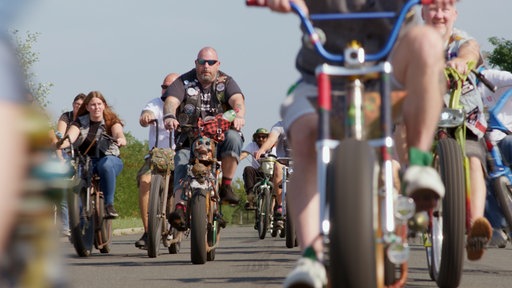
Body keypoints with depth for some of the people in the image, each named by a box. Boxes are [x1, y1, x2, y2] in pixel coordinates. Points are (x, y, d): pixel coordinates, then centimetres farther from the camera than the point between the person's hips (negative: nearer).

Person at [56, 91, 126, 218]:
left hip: (108, 158, -2)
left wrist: (121, 139, -43)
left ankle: (109, 204, -28)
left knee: (105, 165, -39)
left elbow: (118, 133, -18)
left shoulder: (111, 121, 4)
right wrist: (59, 144, -33)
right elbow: (70, 137, -9)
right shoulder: (80, 122, 9)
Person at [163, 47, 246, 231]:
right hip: (189, 138, 0)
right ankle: (179, 207, -46)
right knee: (182, 162, -28)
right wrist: (169, 116, -38)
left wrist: (239, 115, -39)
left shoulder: (226, 82, 5)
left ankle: (226, 186, -19)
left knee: (233, 138, -31)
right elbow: (171, 101, -13)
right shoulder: (184, 82, 5)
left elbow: (237, 100, -14)